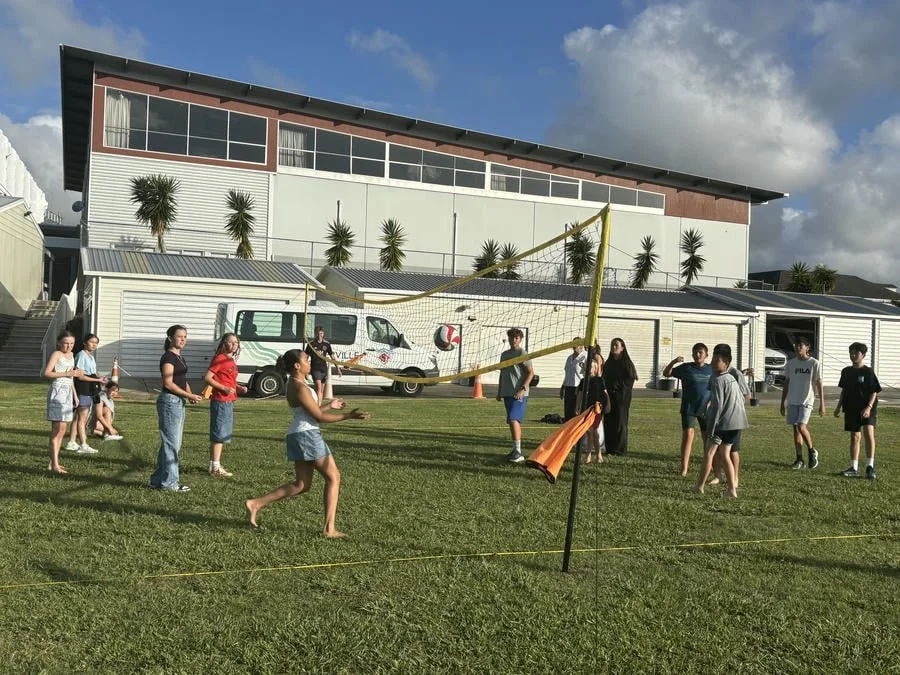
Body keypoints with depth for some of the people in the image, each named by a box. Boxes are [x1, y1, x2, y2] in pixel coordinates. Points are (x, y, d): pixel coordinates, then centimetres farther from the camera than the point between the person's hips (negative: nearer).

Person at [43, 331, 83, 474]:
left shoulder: (70, 355, 17)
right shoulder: (56, 354, -7)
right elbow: (47, 373, -19)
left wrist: (75, 395, 23)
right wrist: (68, 373, -23)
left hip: (68, 392, 8)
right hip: (58, 391, -8)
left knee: (62, 430, 9)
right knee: (58, 429, -11)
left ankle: (53, 462, 15)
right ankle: (54, 465, -12)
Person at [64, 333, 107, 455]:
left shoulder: (91, 357, 17)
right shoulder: (82, 355, -12)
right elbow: (80, 376, -17)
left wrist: (99, 379, 1)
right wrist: (97, 380, -17)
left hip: (90, 390, 9)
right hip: (83, 389, -9)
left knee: (78, 417, 13)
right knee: (82, 418, -7)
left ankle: (71, 443, 20)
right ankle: (83, 446, -6)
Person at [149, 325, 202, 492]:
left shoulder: (180, 357, 16)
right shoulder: (168, 357, -12)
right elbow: (168, 383, -18)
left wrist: (191, 394, 4)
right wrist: (189, 396, -18)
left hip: (179, 402, 10)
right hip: (169, 401, -10)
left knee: (174, 443, 14)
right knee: (171, 443, -4)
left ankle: (158, 480, 22)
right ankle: (169, 482, 3)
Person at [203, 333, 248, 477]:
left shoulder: (232, 361, 15)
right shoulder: (219, 359, -12)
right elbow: (207, 378, -17)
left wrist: (239, 387, 9)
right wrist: (224, 388, -22)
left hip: (229, 402, 9)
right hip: (220, 401, -9)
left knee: (222, 435, 15)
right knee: (219, 434, -4)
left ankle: (215, 464, 23)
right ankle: (215, 467, 1)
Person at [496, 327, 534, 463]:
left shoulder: (522, 353, -5)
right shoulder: (504, 354, 17)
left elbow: (531, 373, -10)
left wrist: (522, 389, -18)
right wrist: (499, 391, 20)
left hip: (519, 394, -8)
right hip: (507, 393, 8)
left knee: (514, 420, -17)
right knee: (512, 422, 12)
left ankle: (518, 452, -18)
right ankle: (515, 450, 21)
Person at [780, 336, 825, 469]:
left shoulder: (814, 363, -3)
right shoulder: (790, 363, 9)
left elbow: (819, 384, -3)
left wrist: (822, 404, -7)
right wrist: (782, 403, 11)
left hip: (806, 401, -5)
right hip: (792, 402, 5)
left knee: (801, 427, -17)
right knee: (795, 429, 6)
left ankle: (812, 451, 7)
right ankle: (799, 459, 12)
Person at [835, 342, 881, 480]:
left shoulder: (868, 372, -6)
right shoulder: (846, 371, 9)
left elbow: (874, 392, -7)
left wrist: (869, 407, -19)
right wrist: (838, 407, 16)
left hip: (866, 408, -5)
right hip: (851, 408, 5)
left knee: (869, 433, -19)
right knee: (854, 436, 10)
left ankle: (870, 466, -13)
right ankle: (854, 467, 16)